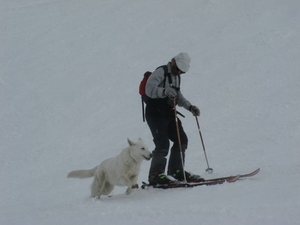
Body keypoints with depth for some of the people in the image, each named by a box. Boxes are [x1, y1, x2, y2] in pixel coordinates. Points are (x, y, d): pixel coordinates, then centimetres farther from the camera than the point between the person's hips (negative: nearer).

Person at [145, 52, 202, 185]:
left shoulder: (176, 75, 15)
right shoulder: (161, 72, -13)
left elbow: (178, 97, 24)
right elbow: (149, 89, -28)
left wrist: (190, 107, 9)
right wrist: (164, 91, -45)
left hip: (169, 113, 9)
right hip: (155, 114, -9)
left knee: (181, 140, 6)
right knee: (163, 144, -16)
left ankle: (176, 171, 15)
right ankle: (155, 175, -12)